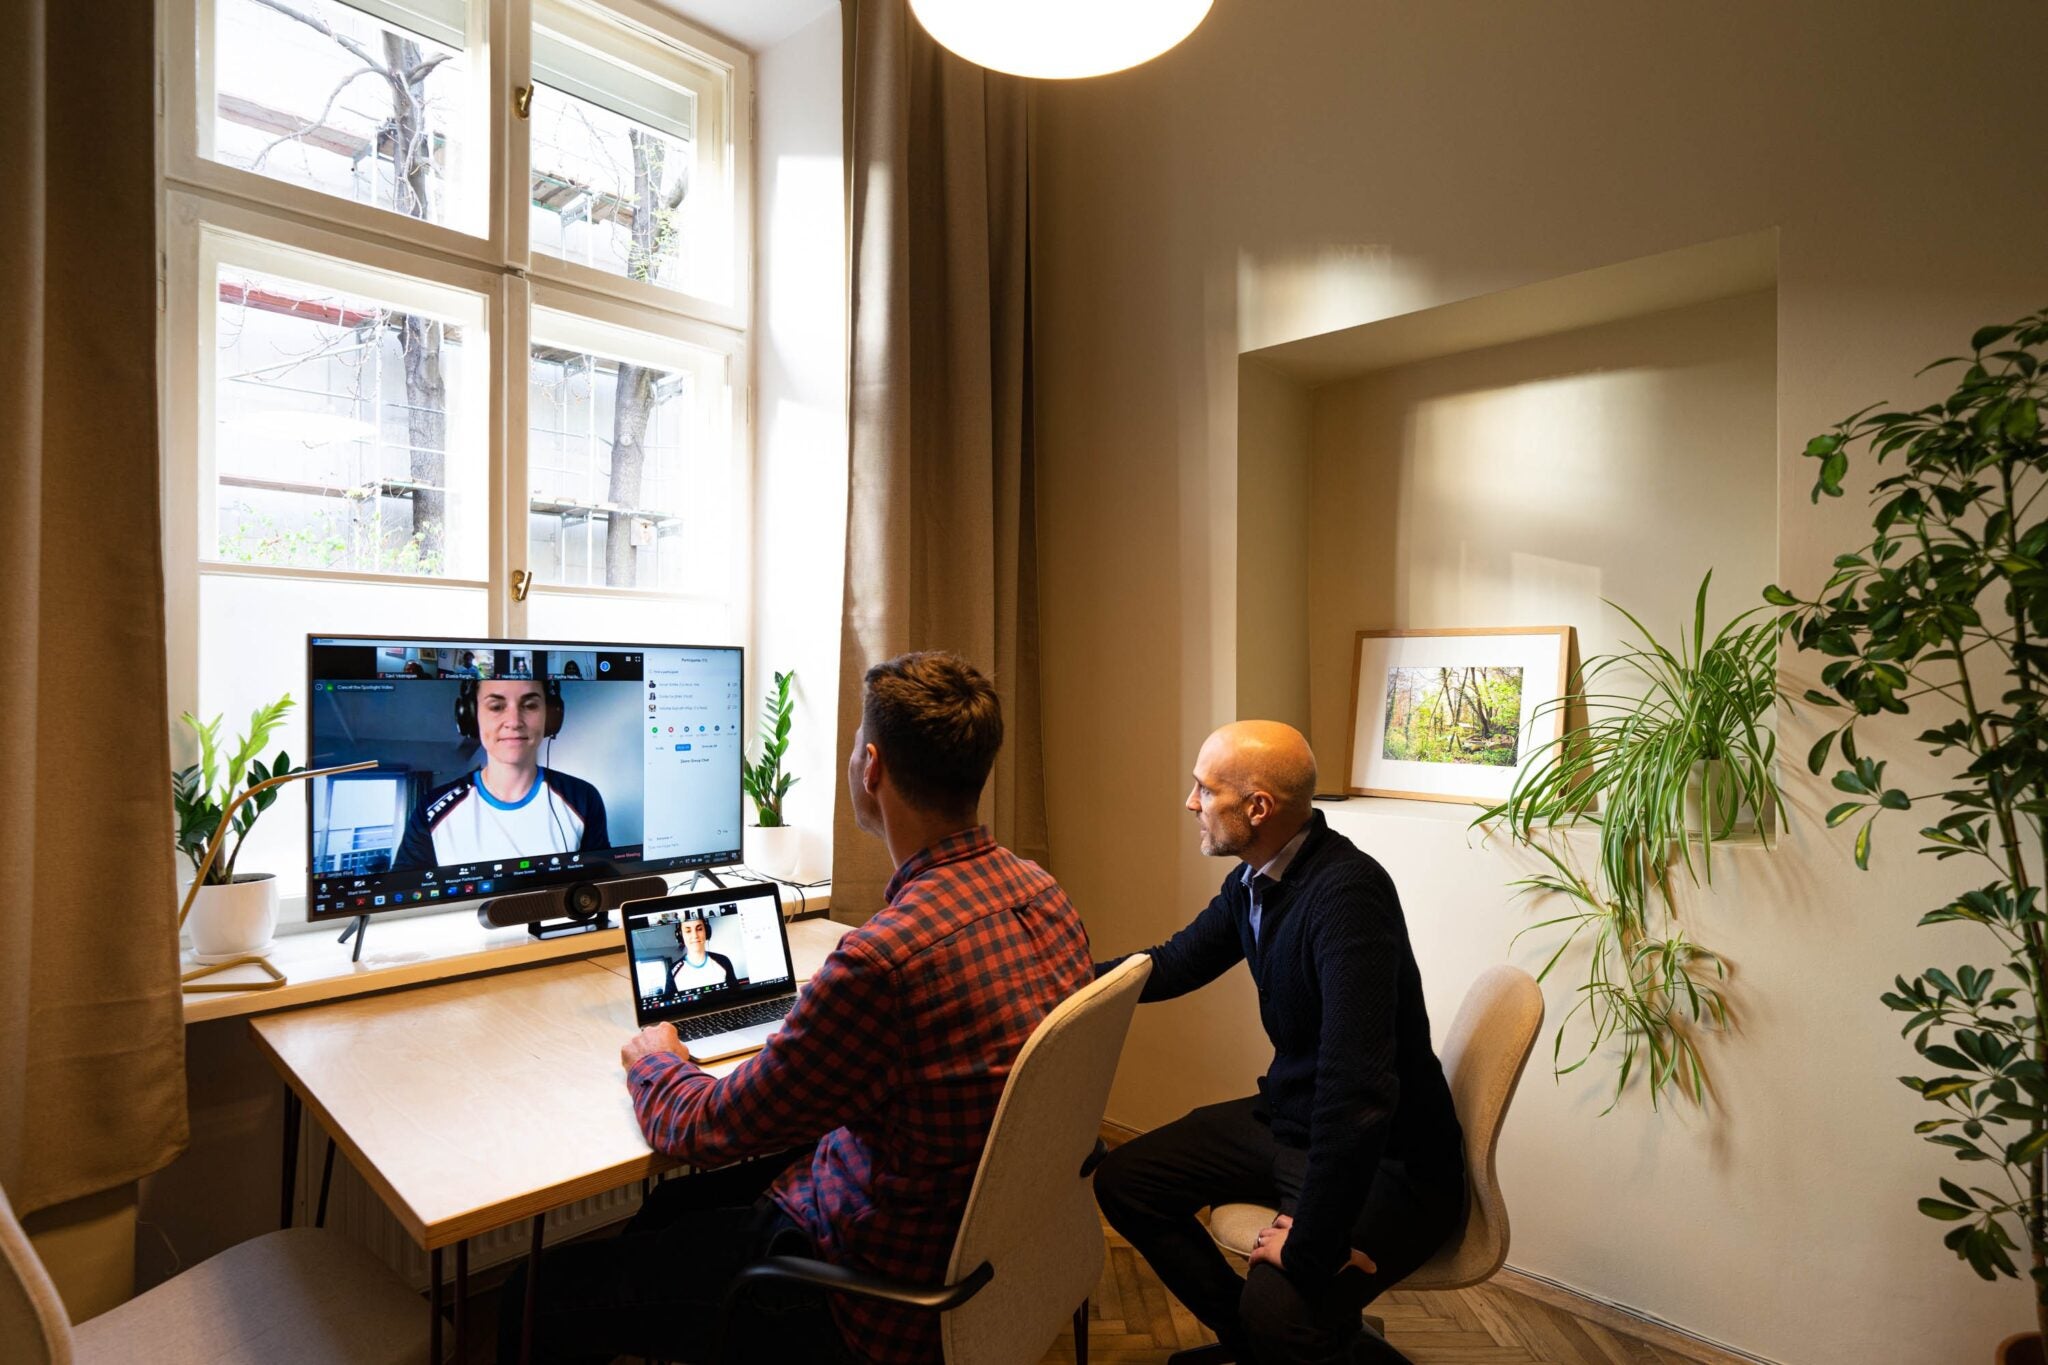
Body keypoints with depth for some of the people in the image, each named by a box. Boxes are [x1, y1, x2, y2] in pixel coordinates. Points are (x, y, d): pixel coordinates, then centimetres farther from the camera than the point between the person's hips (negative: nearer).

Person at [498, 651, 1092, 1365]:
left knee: (546, 1293, 6)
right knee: (665, 1208, 25)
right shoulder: (1043, 891, -7)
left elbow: (718, 1127, -18)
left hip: (882, 1292, -8)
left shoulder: (885, 956, -35)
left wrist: (653, 1064, 4)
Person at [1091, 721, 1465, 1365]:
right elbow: (1173, 965, 12)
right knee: (1123, 1180, 6)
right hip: (1286, 1117, 8)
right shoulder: (1251, 881, -3)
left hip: (1390, 1159, -8)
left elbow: (1358, 1088, -35)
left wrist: (1314, 1248, -30)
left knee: (1278, 1309, -30)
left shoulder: (1347, 892, -31)